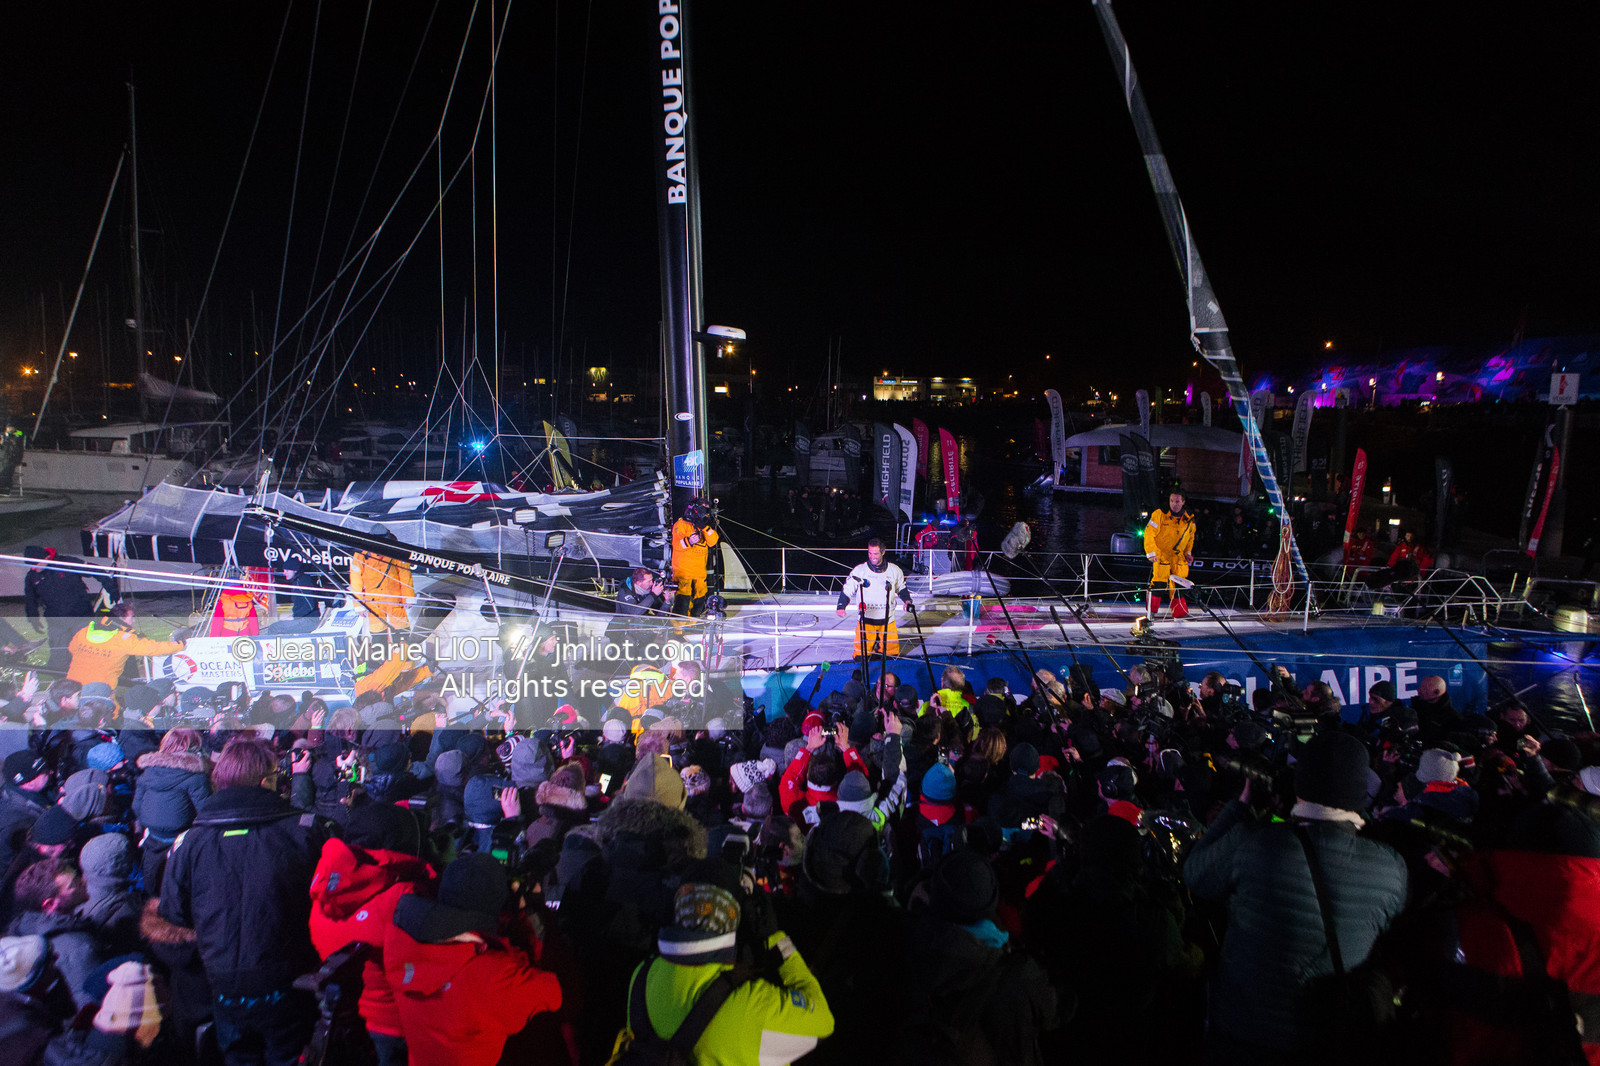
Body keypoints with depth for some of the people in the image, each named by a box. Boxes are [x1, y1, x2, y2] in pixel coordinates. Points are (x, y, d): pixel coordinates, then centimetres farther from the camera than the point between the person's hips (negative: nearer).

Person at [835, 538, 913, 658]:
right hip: (866, 620, -1)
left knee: (892, 654, 2)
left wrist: (906, 599, 0)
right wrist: (841, 606, -17)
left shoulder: (894, 570, 0)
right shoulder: (859, 570, -5)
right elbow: (847, 590, -1)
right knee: (861, 656, -5)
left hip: (887, 620, 2)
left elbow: (901, 588, 18)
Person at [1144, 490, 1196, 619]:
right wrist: (1151, 552, -17)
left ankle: (1180, 612, 13)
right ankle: (1152, 610, 5)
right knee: (1159, 581, -11)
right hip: (1161, 554, -4)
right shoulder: (1160, 514, -11)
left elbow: (1190, 537, 20)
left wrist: (1188, 552, 10)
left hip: (1179, 556, 4)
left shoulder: (1189, 519, 3)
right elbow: (1149, 533, -11)